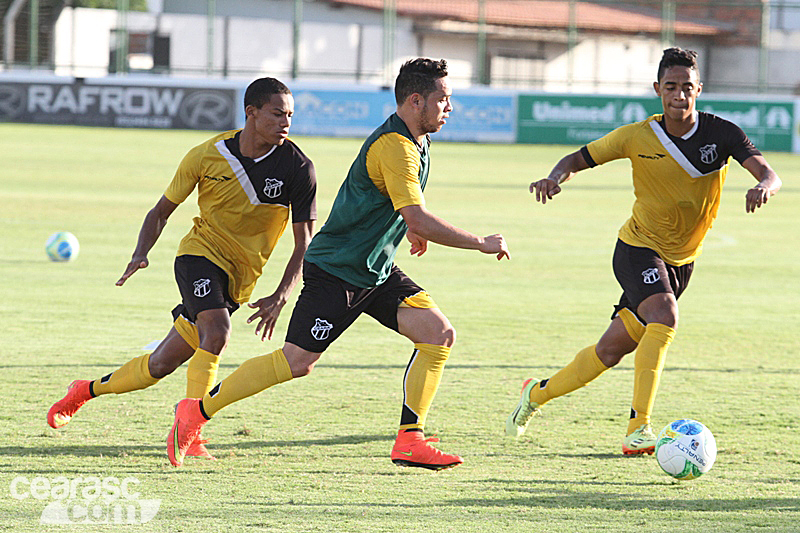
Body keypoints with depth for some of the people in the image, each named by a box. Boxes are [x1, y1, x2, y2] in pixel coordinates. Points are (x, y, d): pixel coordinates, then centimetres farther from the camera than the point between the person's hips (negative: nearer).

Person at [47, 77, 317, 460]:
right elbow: (162, 210, 5)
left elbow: (305, 244, -6)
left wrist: (280, 298, -19)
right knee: (216, 334, -31)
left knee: (162, 363, 6)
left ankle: (89, 389, 28)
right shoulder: (208, 155, -8)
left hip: (238, 281, 2)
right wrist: (141, 253, -13)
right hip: (200, 253, -2)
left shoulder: (297, 168, -10)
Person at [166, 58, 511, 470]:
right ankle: (198, 410, 7)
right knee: (296, 362, -9)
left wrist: (412, 228, 21)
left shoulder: (416, 142, 9)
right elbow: (418, 219, -32)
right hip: (336, 270, -9)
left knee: (440, 334, -6)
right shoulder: (394, 146, -23)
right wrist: (481, 244, -24)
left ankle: (409, 440, -4)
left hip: (377, 272, 9)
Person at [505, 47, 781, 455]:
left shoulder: (721, 133, -12)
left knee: (612, 351, 9)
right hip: (639, 249, -3)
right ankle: (638, 428, -30)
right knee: (664, 317, -31)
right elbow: (579, 159, -4)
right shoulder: (638, 137, -13)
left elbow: (767, 173, -23)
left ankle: (538, 393, 32)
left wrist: (763, 188, -47)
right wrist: (555, 177, -26)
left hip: (682, 260, 3)